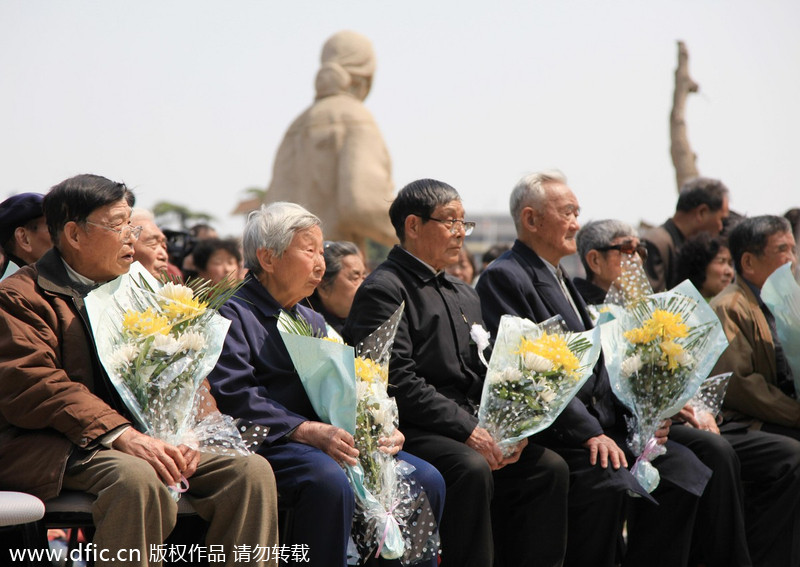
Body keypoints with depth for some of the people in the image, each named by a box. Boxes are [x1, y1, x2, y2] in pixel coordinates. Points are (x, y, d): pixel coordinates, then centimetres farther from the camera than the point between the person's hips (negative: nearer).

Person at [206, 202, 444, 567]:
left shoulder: (313, 321, 28)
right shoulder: (232, 314, 1)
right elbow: (235, 398, -13)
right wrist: (309, 431, -22)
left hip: (328, 437, 7)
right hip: (270, 444, -7)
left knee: (426, 479, -13)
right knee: (329, 481, -38)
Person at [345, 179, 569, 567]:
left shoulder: (463, 295, 23)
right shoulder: (383, 290, -5)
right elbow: (398, 381, -15)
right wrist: (466, 429, -19)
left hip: (472, 428, 8)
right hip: (410, 431, -8)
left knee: (549, 467, -10)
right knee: (472, 469, -34)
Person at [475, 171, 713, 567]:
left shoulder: (560, 278, 25)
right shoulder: (504, 277, -6)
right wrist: (589, 432, -22)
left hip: (598, 425, 9)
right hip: (552, 429, -9)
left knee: (684, 471, -10)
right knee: (609, 479, -34)